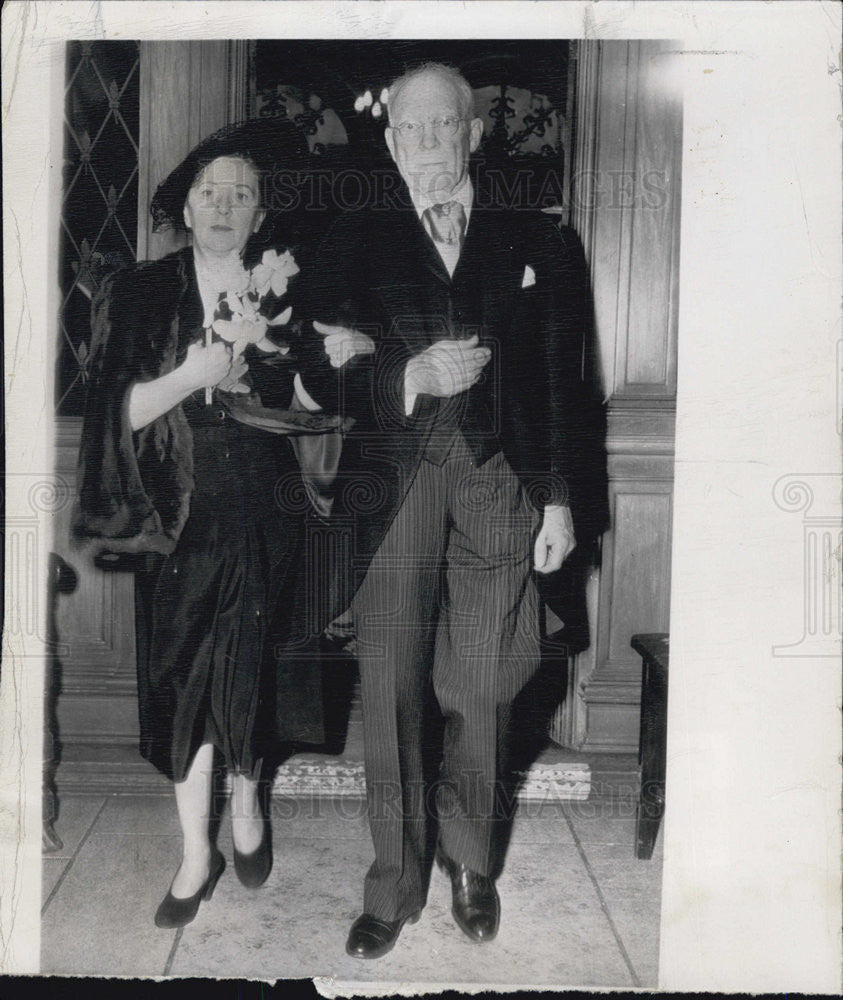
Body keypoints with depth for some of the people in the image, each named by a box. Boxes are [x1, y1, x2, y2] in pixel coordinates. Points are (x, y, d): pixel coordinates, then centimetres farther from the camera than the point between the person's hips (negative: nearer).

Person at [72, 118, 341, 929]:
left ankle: (246, 800, 38)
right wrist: (192, 373, -20)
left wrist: (259, 360, -16)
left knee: (249, 672, 10)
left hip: (262, 519, 0)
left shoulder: (285, 292, 3)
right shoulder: (138, 296, 2)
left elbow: (322, 410, 0)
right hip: (177, 522, 0)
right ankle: (197, 852, 21)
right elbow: (118, 412, -6)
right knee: (183, 681, 5)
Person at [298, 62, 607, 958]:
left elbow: (563, 381, 7)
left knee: (482, 693, 8)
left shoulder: (531, 241, 8)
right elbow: (324, 379, 1)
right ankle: (393, 884, 19)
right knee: (389, 695, 2)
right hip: (393, 490, 0)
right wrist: (413, 376, -15)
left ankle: (469, 862, 30)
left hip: (501, 489, 1)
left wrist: (562, 501, 3)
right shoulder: (354, 242, 7)